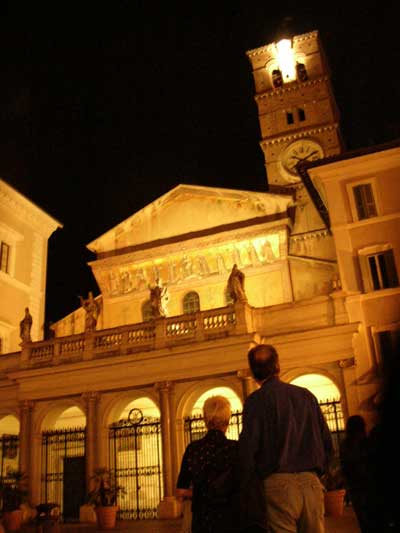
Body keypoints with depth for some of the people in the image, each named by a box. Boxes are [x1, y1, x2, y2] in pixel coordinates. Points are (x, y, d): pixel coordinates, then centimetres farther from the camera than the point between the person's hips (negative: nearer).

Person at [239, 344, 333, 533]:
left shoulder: (255, 400, -3)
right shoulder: (306, 395, 11)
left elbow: (248, 447, -10)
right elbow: (327, 443, 13)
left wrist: (244, 487, 0)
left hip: (278, 483, -4)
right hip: (311, 482, 4)